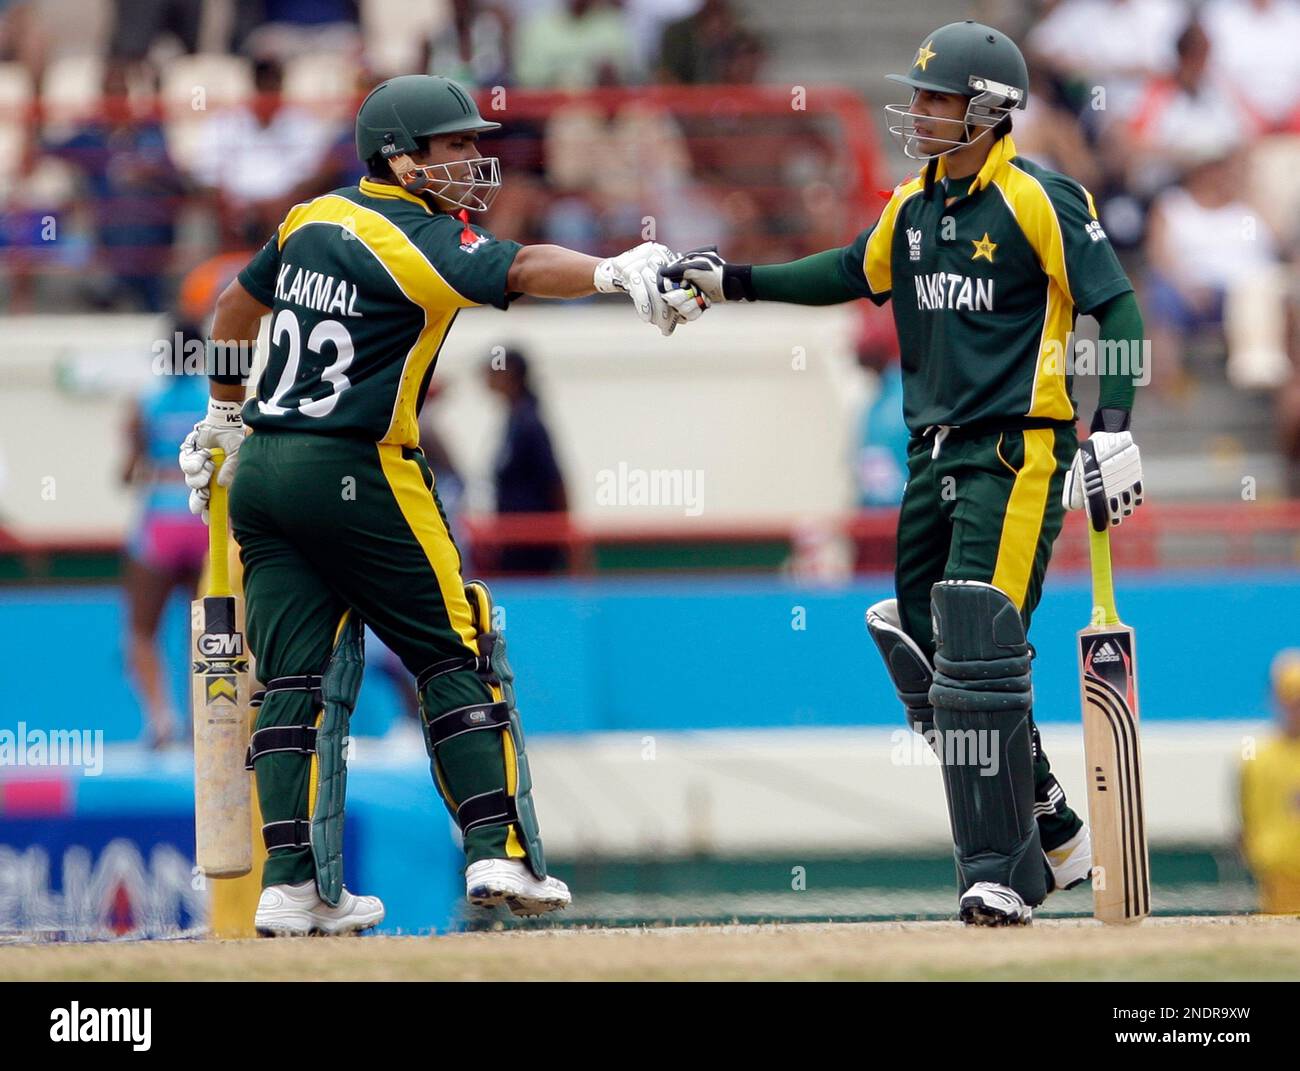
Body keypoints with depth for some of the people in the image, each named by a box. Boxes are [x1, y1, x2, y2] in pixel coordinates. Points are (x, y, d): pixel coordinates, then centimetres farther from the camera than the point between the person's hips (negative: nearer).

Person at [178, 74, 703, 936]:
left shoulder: (316, 218, 12)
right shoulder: (418, 237, -12)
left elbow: (241, 300, 26)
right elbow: (516, 270, -30)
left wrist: (224, 419, 39)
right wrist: (616, 274, -47)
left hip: (260, 474, 7)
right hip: (355, 476, -7)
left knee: (297, 677, 5)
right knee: (454, 651, 2)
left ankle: (291, 883, -1)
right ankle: (500, 850, -3)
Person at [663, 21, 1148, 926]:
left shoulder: (1039, 200, -10)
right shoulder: (914, 205, 12)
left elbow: (1117, 308, -11)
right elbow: (856, 274, 27)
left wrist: (1114, 428, -19)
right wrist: (734, 282, 20)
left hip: (1017, 452, -8)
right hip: (936, 452, 8)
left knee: (980, 657, -15)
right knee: (923, 653, 6)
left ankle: (1003, 873, -9)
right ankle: (1053, 834, 20)